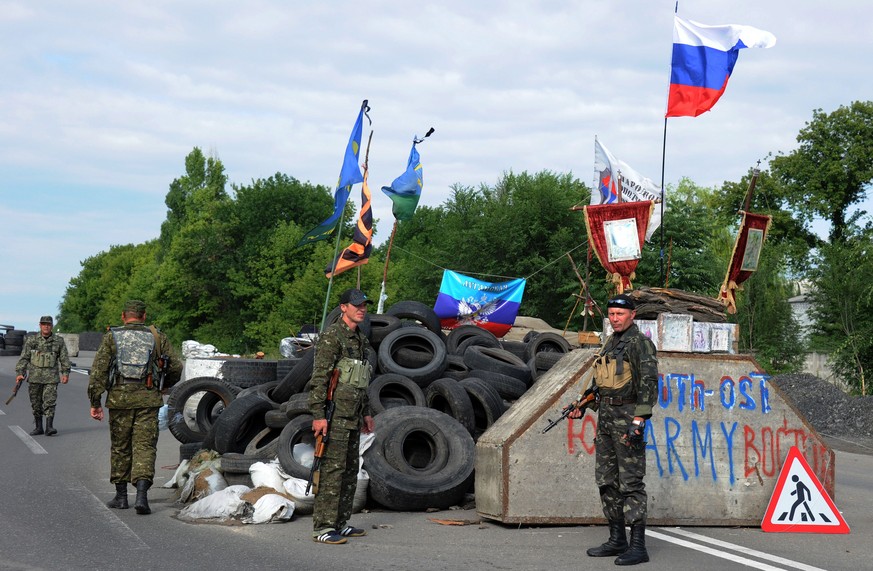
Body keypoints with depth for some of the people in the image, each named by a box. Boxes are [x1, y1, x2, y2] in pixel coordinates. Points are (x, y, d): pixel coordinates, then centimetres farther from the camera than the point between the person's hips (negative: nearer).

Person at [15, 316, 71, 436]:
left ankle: (49, 427, -10)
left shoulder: (59, 341, 4)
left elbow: (64, 358, 4)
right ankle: (38, 427, 17)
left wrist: (65, 373, -7)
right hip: (34, 377, 2)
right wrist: (20, 373, -7)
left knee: (50, 402, -10)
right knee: (36, 403, 7)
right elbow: (24, 358, 3)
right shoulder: (31, 340, 4)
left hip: (51, 378, -2)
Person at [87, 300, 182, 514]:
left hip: (119, 399, 1)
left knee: (120, 448, 14)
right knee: (145, 446, -1)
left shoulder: (112, 337, 4)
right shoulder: (157, 338, 6)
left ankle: (121, 496, 21)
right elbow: (176, 367, 8)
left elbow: (98, 370, -3)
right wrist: (164, 385, 27)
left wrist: (95, 402, -1)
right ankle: (141, 494, -17)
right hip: (148, 400, 0)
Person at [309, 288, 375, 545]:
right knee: (332, 470, -10)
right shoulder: (331, 337, -12)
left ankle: (340, 523, 20)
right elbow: (319, 378, -17)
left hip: (351, 417, 10)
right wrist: (318, 415, -22)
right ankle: (322, 528, -8)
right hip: (335, 415, -10)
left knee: (350, 470, 13)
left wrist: (366, 413, 24)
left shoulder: (360, 339, 17)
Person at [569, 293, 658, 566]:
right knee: (607, 481, 11)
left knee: (631, 482, -9)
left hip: (626, 417, -9)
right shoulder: (610, 343, 18)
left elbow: (649, 382, -17)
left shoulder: (640, 343, -9)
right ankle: (617, 540, 19)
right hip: (605, 416, 9)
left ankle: (638, 546, -7)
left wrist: (639, 419, -24)